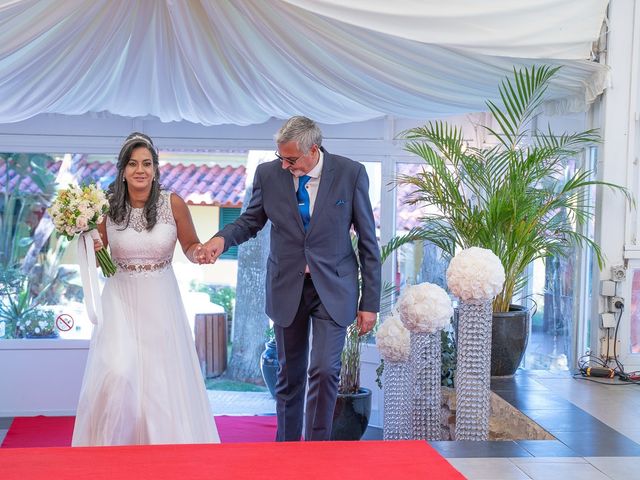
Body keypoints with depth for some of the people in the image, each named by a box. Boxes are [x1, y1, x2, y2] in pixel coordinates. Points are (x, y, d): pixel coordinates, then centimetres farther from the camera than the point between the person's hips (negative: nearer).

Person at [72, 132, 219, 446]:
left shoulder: (173, 204, -8)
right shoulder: (107, 206, -5)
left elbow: (190, 245, 6)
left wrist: (197, 253, -16)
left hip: (160, 301, 0)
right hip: (120, 299, 0)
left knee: (164, 381, 5)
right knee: (116, 374, -14)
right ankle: (106, 446, 8)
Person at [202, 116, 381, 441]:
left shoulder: (350, 174, -8)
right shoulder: (268, 173, -3)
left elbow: (368, 241, -3)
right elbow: (251, 221, 11)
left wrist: (370, 302, -4)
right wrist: (223, 238, -13)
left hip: (332, 289, -2)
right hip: (287, 288, 2)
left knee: (324, 371, -12)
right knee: (289, 374, 10)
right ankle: (286, 445, 25)